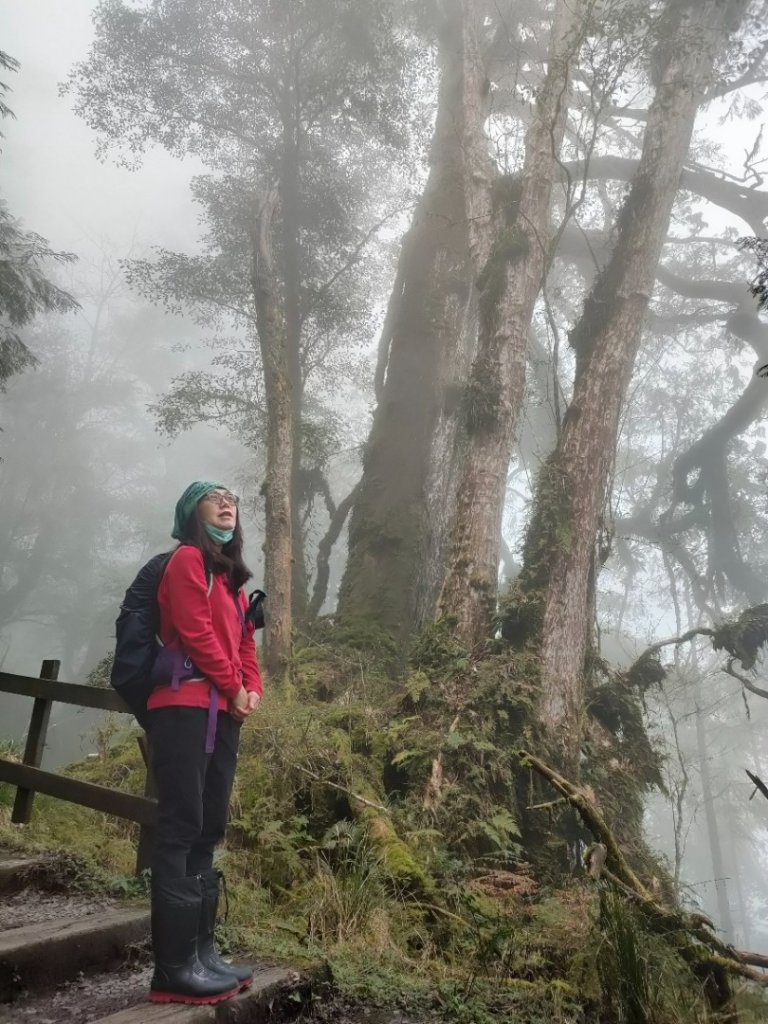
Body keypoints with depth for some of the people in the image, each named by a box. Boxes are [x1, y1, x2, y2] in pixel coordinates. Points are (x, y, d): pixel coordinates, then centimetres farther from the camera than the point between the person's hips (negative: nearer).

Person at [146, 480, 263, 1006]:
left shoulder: (231, 574, 23)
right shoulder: (187, 559, -3)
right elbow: (195, 632, -12)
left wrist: (253, 690, 2)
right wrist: (235, 690, -7)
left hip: (224, 714, 9)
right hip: (185, 707, -9)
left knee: (208, 832, 10)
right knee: (181, 830, -7)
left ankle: (202, 950, 18)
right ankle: (174, 967, -2)